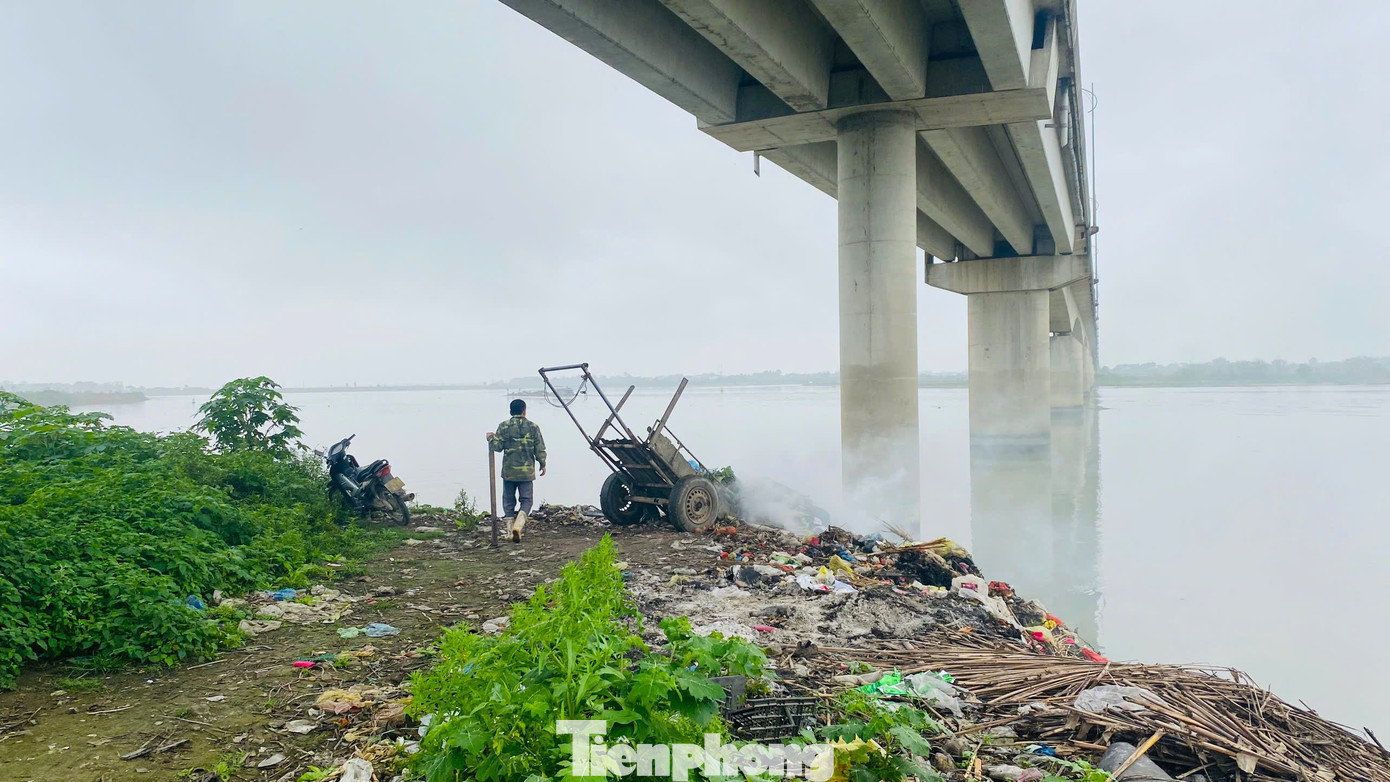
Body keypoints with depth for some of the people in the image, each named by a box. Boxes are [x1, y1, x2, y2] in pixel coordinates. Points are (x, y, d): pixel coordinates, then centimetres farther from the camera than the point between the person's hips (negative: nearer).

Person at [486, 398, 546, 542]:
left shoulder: (504, 426, -2)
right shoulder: (533, 427, 0)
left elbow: (497, 446, -6)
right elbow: (540, 449, 0)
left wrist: (490, 438, 14)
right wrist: (542, 464, 14)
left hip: (508, 471, 1)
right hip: (527, 471, 0)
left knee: (509, 501, 12)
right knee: (526, 500, 6)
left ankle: (511, 528, 11)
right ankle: (518, 525, -15)